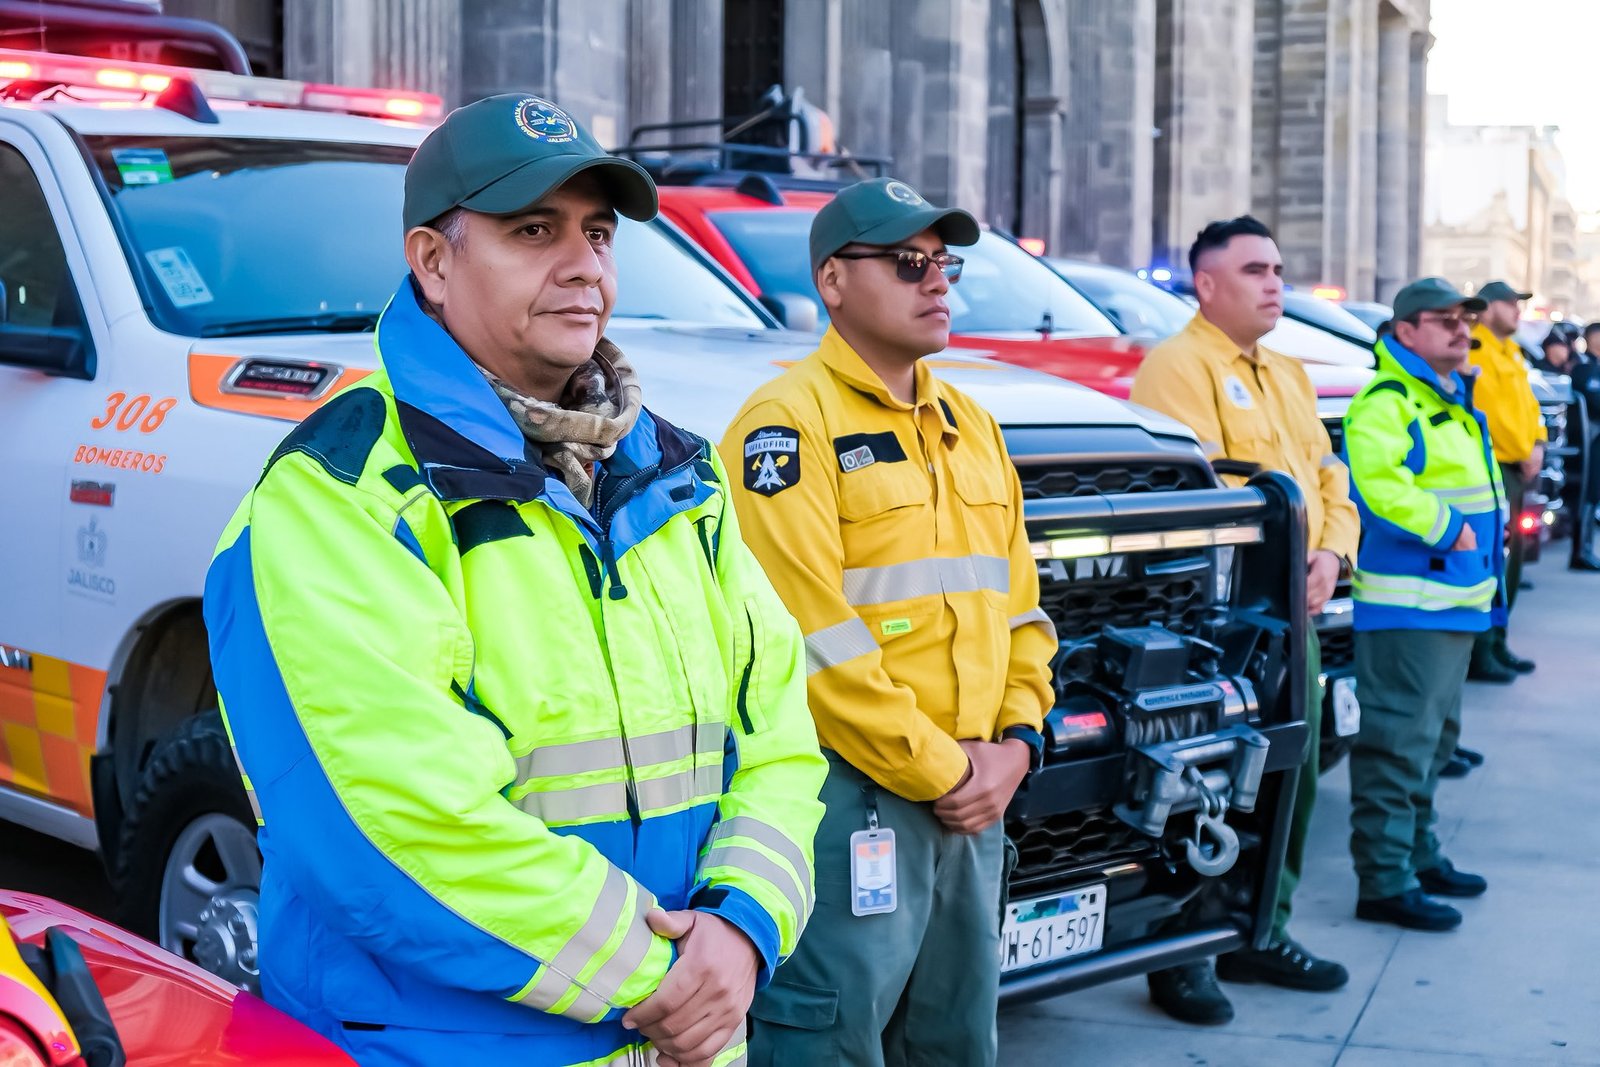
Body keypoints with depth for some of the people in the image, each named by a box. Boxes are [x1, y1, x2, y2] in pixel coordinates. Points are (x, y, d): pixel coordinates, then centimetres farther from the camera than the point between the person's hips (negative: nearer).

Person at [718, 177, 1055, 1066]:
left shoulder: (969, 422, 16)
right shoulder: (791, 422, -11)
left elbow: (1018, 602, 16)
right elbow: (814, 635, -18)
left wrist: (1015, 743, 2)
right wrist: (936, 768, -14)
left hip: (973, 793, 8)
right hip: (850, 794, -8)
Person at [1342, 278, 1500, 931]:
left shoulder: (1455, 400, 19)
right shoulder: (1386, 402, -13)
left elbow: (1481, 483, 29)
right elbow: (1378, 482, -28)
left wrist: (1484, 543, 12)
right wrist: (1447, 529, -21)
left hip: (1456, 601, 11)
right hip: (1408, 604, -11)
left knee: (1435, 737, 19)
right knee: (1400, 742, -9)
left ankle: (1419, 856, 31)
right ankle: (1385, 881, -5)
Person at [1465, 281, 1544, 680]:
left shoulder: (1510, 351, 20)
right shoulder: (1476, 351, -12)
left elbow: (1528, 403, 20)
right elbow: (1491, 410, -18)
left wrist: (1537, 444, 3)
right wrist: (1524, 453, -11)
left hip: (1518, 466, 10)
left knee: (1512, 556, 15)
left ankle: (1497, 643, 24)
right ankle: (1480, 653, -10)